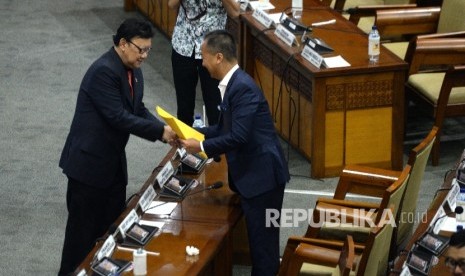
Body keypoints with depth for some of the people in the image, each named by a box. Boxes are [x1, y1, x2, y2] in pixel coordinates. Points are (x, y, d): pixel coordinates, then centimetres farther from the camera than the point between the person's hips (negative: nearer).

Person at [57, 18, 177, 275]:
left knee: (113, 223, 14)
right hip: (88, 160, -9)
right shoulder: (104, 71, -23)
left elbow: (138, 110, 11)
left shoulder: (133, 71, 7)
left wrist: (164, 128, -6)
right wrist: (159, 131, -23)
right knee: (83, 226, 1)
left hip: (113, 160, 9)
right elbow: (118, 117, -26)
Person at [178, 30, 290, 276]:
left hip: (262, 174, -10)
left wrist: (201, 147, -16)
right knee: (257, 237, 19)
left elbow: (238, 136, -26)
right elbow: (225, 127, 18)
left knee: (262, 239, 0)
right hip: (251, 172, 10)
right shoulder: (232, 84, 9)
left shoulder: (243, 87, -22)